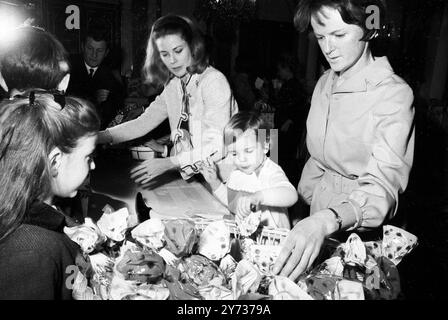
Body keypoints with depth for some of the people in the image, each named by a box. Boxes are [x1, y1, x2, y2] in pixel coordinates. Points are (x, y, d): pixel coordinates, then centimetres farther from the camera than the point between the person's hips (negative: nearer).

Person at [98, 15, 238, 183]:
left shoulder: (214, 81, -15)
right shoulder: (173, 85, 7)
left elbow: (217, 146, -23)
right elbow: (144, 122, 5)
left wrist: (169, 162, -31)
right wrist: (99, 136, -7)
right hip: (186, 172, 6)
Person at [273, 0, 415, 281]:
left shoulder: (393, 94, -20)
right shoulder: (325, 83, 2)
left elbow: (383, 185, -31)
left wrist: (327, 221, -48)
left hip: (363, 228, -6)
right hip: (320, 215, 6)